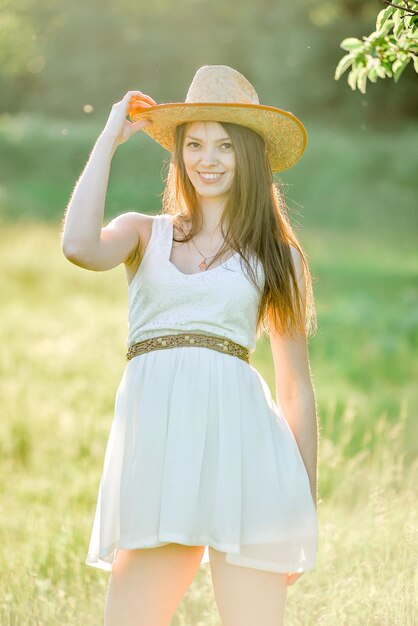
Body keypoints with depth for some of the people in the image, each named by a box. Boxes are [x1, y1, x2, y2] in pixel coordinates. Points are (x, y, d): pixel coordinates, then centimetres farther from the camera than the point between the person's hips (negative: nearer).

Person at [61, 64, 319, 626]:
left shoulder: (278, 256, 15)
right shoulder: (145, 233, 16)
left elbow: (297, 389, 15)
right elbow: (80, 246, -8)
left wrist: (305, 507, 9)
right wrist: (110, 137, 4)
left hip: (238, 441, -1)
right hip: (154, 445, 1)